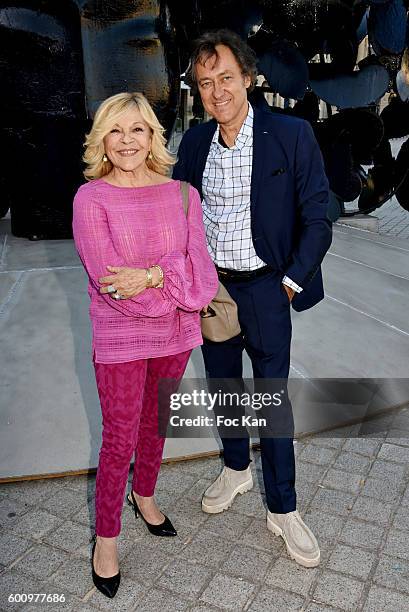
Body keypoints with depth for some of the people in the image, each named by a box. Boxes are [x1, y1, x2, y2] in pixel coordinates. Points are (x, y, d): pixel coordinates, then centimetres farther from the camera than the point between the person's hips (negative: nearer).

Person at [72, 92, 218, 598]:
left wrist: (152, 275, -26)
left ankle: (144, 495, 49)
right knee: (119, 441, 9)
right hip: (120, 341, -3)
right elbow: (111, 284, -20)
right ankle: (105, 537, 32)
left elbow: (201, 269, -10)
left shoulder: (182, 195, -3)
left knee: (154, 426, 22)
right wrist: (182, 288, -16)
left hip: (175, 338, 3)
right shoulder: (90, 198, -13)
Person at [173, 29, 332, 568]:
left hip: (264, 287, -4)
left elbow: (316, 218, -7)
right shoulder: (194, 143, 3)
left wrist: (292, 280, -12)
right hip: (209, 287, 4)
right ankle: (235, 469, 42)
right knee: (222, 386, 18)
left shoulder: (292, 135, -10)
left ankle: (282, 509, 21)